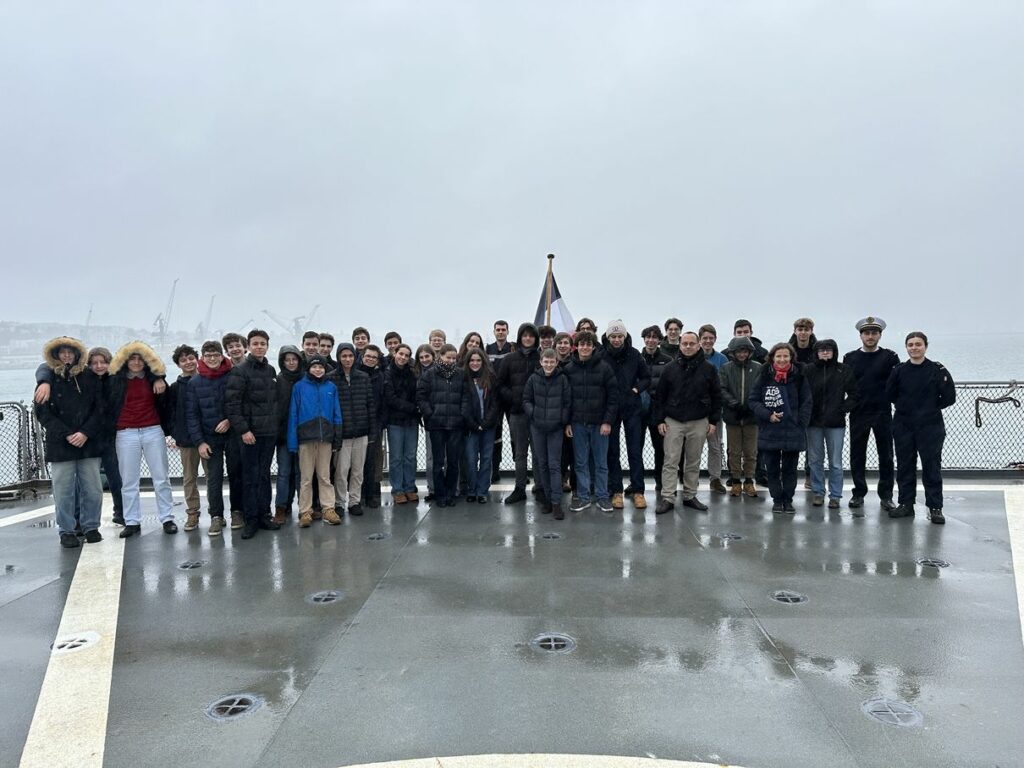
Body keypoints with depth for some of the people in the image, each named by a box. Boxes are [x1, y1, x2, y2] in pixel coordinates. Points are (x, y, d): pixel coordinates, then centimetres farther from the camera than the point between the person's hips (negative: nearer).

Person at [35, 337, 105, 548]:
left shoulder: (90, 377, 6)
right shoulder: (49, 379, 4)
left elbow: (99, 409, 3)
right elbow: (43, 413, 0)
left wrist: (85, 433, -9)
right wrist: (66, 435, -10)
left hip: (89, 443, 1)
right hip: (60, 445, -1)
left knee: (92, 489, 3)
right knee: (63, 490, 1)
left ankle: (90, 527, 18)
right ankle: (66, 531, 13)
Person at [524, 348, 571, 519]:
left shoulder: (562, 379, -5)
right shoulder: (534, 379, -1)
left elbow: (568, 402, -1)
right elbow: (526, 400, 6)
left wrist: (564, 421, -8)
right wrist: (533, 413, -8)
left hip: (555, 428, -2)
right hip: (537, 427, 2)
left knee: (554, 465, -4)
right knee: (541, 463, 10)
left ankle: (556, 502, -3)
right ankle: (547, 497, 22)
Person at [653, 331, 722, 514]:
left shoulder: (708, 369, 2)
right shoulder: (670, 369, 1)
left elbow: (716, 396, 5)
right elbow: (659, 396, 4)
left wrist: (714, 421, 1)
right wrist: (659, 420, -2)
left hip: (699, 423, 1)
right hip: (673, 422, -1)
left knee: (693, 463, 9)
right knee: (671, 462, -1)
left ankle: (690, 496, 21)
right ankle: (667, 498, 2)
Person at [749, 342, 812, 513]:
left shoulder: (799, 377, -1)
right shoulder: (764, 377, -3)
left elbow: (806, 403, 2)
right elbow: (752, 400, 0)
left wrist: (801, 424, -6)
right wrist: (767, 415, -13)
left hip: (793, 433, 0)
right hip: (769, 433, 0)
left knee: (790, 469, 10)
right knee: (773, 469, 8)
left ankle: (788, 500, 22)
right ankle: (777, 500, 21)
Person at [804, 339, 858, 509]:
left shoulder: (844, 371, 0)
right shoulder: (808, 370, -1)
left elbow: (853, 394, 5)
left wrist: (843, 409, -5)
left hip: (836, 423, -1)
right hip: (814, 422, 1)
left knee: (835, 462, 5)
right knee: (815, 460, 9)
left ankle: (835, 495, 15)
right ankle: (818, 492, 21)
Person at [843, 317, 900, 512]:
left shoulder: (890, 357, 2)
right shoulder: (850, 358, 6)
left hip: (883, 413, -1)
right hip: (858, 414, 1)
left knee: (886, 456, 5)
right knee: (857, 455, 6)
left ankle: (886, 495, 16)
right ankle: (859, 493, 18)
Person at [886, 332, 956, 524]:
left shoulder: (938, 370, -5)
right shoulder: (899, 371, 2)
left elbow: (949, 397, -3)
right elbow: (890, 394, 8)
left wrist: (931, 407, 2)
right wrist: (905, 405, 3)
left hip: (930, 427, -3)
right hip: (903, 426, 3)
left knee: (932, 467, 0)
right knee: (905, 466, 9)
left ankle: (935, 508, 10)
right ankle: (906, 504, 19)